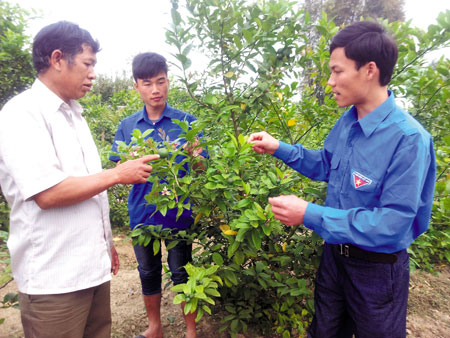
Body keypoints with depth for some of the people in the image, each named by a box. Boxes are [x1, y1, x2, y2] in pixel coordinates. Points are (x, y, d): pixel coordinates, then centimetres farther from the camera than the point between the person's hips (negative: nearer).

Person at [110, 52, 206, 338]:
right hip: (142, 212, 3)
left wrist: (195, 157, -28)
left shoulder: (187, 121, -3)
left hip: (179, 213, -2)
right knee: (148, 272, 17)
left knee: (182, 273, 9)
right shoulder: (127, 126, 2)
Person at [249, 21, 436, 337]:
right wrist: (279, 148, -1)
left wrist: (310, 214, -31)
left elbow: (391, 225, -30)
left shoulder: (409, 138, -28)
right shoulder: (347, 121, -6)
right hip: (335, 253, 6)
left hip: (377, 269, -6)